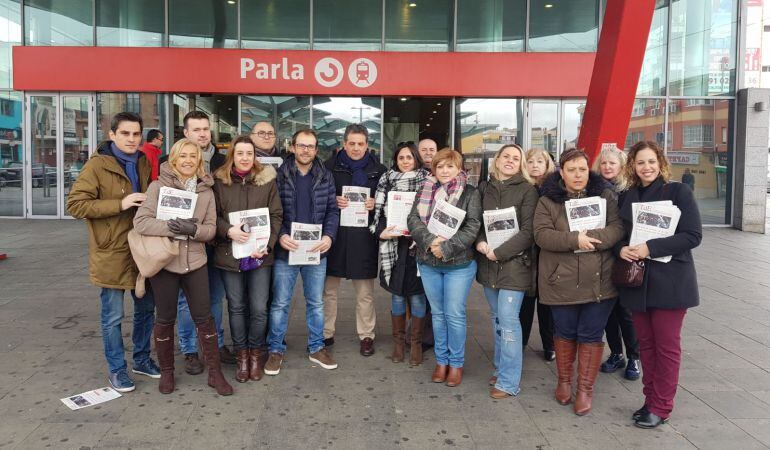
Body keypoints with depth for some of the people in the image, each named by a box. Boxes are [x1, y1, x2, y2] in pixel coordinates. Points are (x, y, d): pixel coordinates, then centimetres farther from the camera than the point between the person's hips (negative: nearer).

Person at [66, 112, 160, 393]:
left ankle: (142, 359, 33)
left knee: (146, 309, 15)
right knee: (113, 316, 5)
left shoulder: (144, 164, 9)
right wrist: (120, 204, -22)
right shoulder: (97, 165, -10)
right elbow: (75, 204, -15)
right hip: (112, 253, -6)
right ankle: (117, 369, 21)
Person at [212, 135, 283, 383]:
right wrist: (228, 231, -18)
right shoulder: (219, 181, 2)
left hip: (260, 256, 0)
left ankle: (256, 353, 24)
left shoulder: (267, 180, 2)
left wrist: (267, 245, -11)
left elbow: (276, 215, 1)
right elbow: (213, 215, 1)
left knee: (259, 308, 3)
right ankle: (241, 354, 28)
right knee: (236, 307, 11)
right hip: (229, 255, 0)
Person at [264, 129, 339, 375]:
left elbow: (332, 210, 4)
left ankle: (317, 348, 29)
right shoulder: (279, 175, -4)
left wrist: (329, 236, -11)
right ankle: (276, 350, 22)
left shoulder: (325, 176, 3)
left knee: (316, 302, 14)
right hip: (286, 250, -2)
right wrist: (280, 235, -18)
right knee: (280, 303, 7)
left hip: (316, 251, 3)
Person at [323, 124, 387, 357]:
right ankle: (326, 334, 22)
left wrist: (376, 203, -9)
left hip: (364, 236, 0)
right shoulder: (330, 166, 4)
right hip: (334, 233, 0)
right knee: (328, 289, 8)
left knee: (365, 293, 7)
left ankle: (366, 335, 20)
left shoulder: (378, 169, 6)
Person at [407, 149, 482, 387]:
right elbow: (413, 219, -3)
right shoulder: (425, 191, 7)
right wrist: (430, 241, -20)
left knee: (454, 314, 2)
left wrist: (446, 247, -20)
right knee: (438, 313, 13)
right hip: (428, 263, 3)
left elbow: (472, 227, -12)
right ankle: (441, 360, 27)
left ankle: (456, 363, 18)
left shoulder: (470, 193, -3)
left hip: (459, 263, -3)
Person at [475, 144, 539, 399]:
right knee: (497, 318, 14)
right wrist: (479, 242, -8)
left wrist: (499, 253, -14)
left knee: (508, 320, -6)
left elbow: (528, 231, -10)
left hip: (514, 262, -5)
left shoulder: (527, 190, -3)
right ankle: (501, 369, 28)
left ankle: (509, 382, 4)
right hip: (487, 263, 5)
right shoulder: (484, 188, 10)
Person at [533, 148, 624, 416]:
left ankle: (586, 388, 21)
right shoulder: (548, 200, 0)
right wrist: (574, 239, -23)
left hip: (598, 281, 1)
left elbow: (618, 228, -5)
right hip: (562, 281, 0)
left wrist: (592, 238, -20)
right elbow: (541, 235, -11)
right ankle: (564, 381, 33)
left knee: (591, 334, 7)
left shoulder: (605, 195, 5)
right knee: (565, 332, 13)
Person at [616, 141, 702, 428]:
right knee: (646, 344, 11)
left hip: (670, 281, -4)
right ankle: (650, 399, 23)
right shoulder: (626, 197, 9)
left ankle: (661, 407, 14)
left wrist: (651, 248, -20)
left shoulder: (679, 192, -5)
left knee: (667, 345, 3)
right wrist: (621, 249, -8)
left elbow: (693, 235, -12)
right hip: (636, 280, 4)